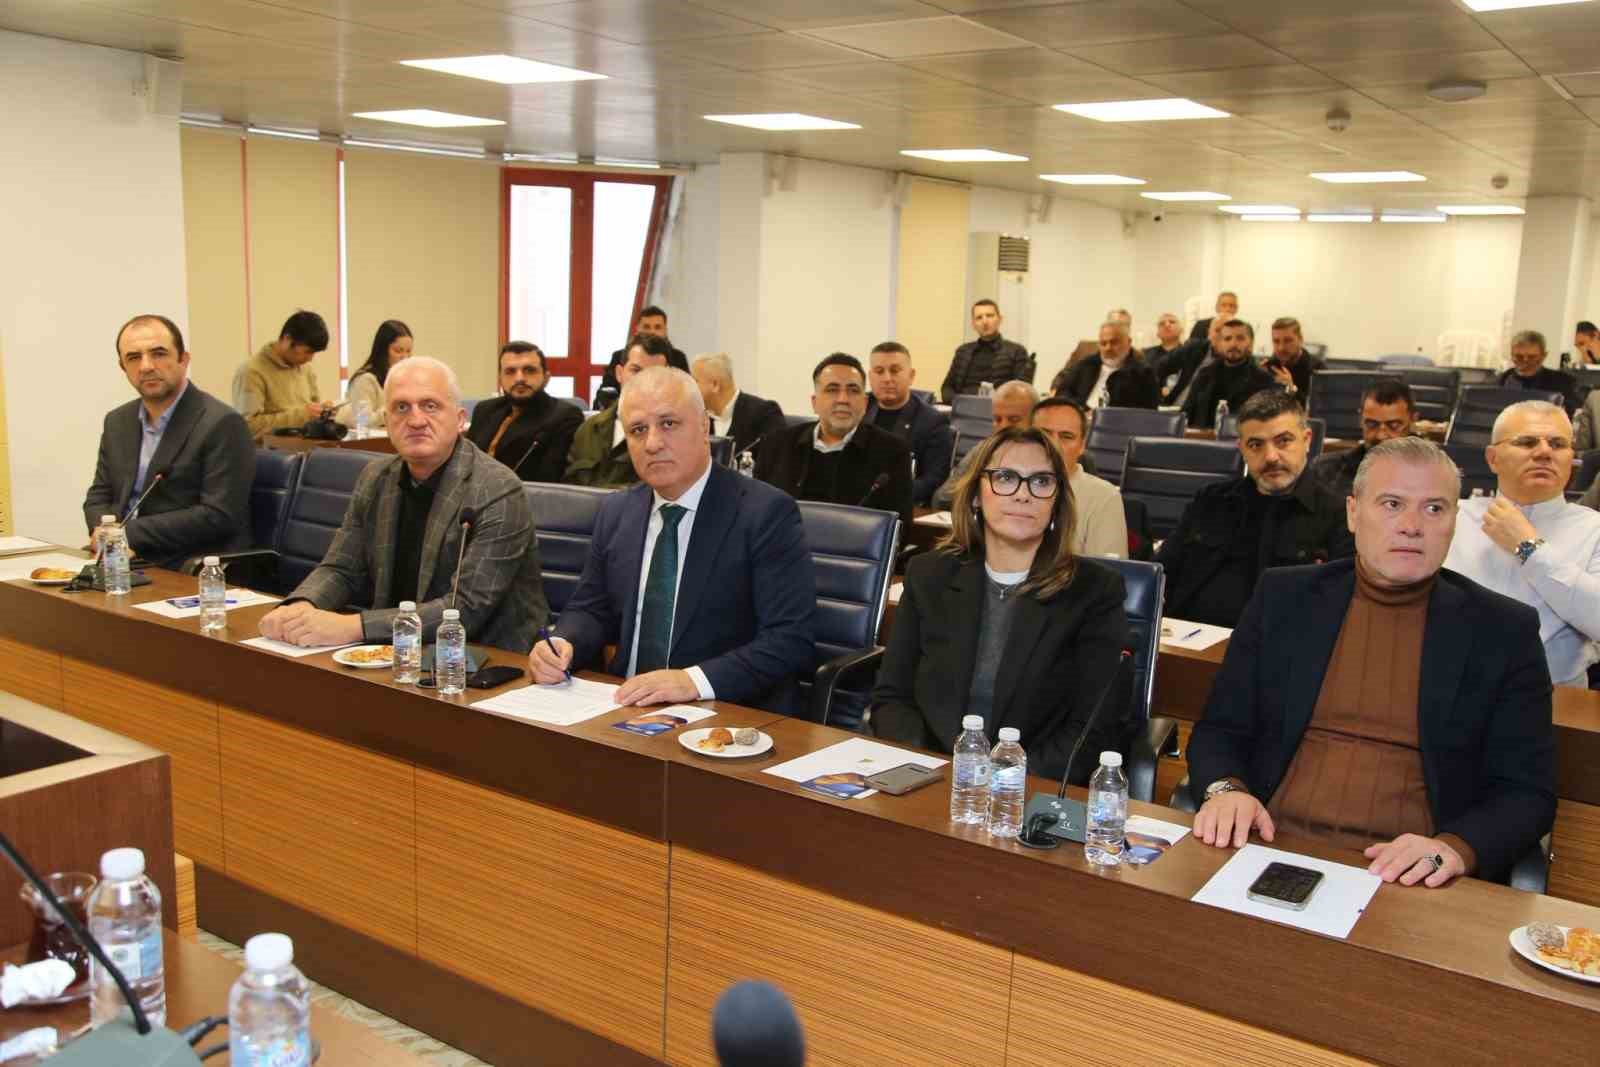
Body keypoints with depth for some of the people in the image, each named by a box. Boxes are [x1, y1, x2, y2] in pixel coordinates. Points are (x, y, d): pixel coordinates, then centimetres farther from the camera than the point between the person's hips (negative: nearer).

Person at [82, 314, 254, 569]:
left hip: (190, 573, -7)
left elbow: (219, 515, -17)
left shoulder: (222, 424, -11)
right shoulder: (118, 422, 12)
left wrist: (129, 533, -16)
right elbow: (99, 496, 17)